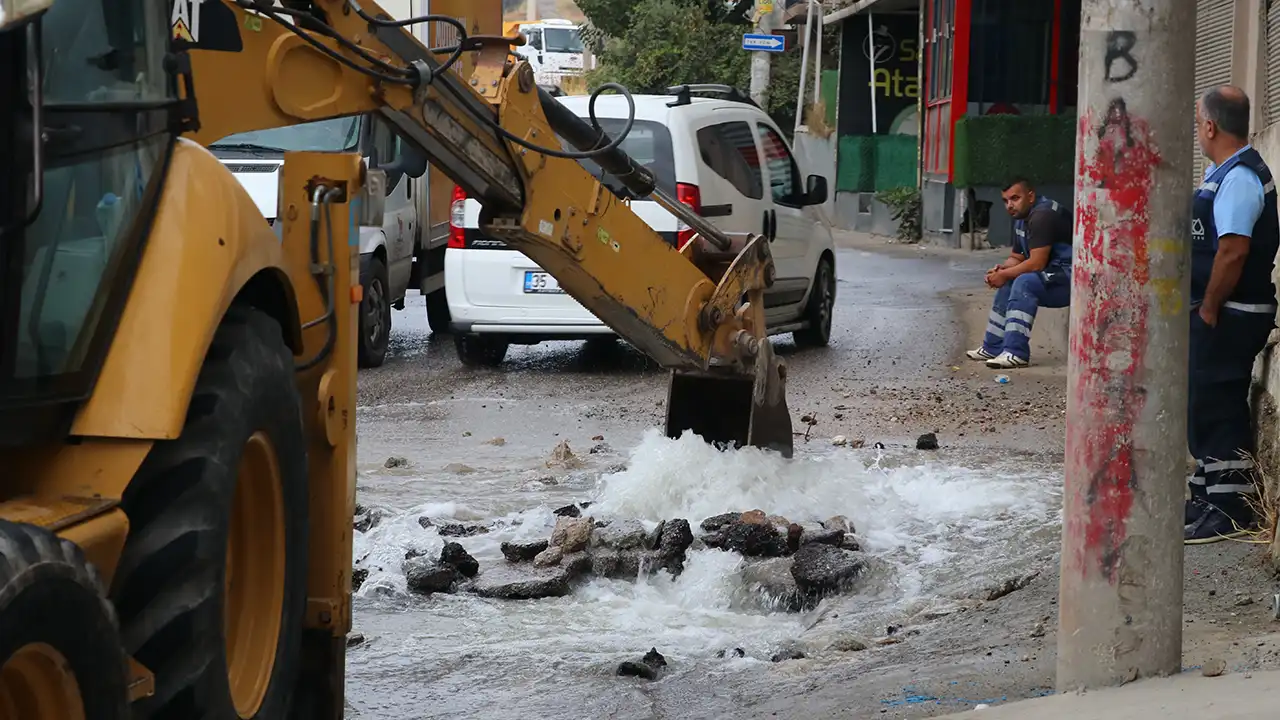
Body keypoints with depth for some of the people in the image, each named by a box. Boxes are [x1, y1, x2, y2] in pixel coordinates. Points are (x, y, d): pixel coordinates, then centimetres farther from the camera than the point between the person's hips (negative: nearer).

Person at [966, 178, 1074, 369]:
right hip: (1053, 277, 11)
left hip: (1069, 276, -11)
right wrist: (1002, 269, 0)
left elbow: (1036, 263, -24)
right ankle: (993, 348, 17)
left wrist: (1004, 275, -13)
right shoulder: (1022, 219, 14)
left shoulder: (1042, 216, -19)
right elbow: (1016, 258, 23)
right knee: (1008, 283, 14)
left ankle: (1016, 353, -30)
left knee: (1025, 281, -29)